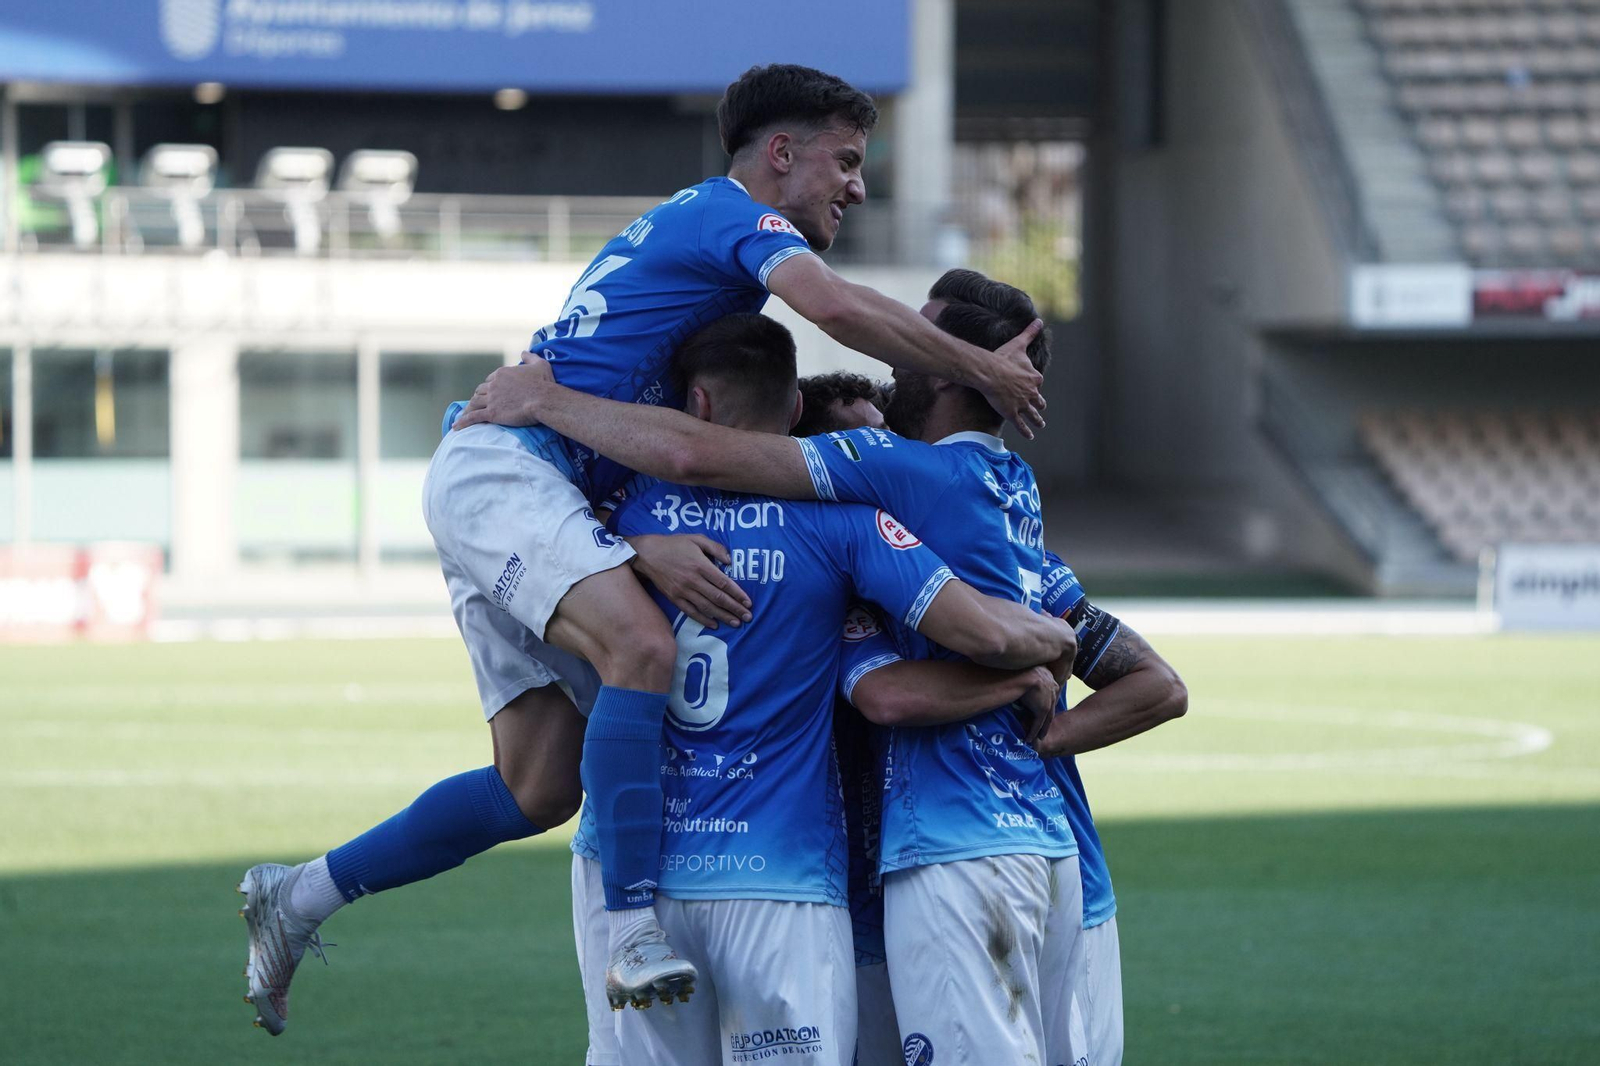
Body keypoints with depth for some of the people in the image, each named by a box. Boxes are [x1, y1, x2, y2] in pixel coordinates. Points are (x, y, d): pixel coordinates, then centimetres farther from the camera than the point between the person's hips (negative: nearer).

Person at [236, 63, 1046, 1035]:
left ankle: (300, 895, 15)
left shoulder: (695, 226, 27)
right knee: (642, 647, -32)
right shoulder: (738, 216, -3)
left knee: (541, 787, 4)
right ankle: (637, 935, -43)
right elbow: (838, 307, -22)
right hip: (502, 468, -10)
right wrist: (983, 371, -11)